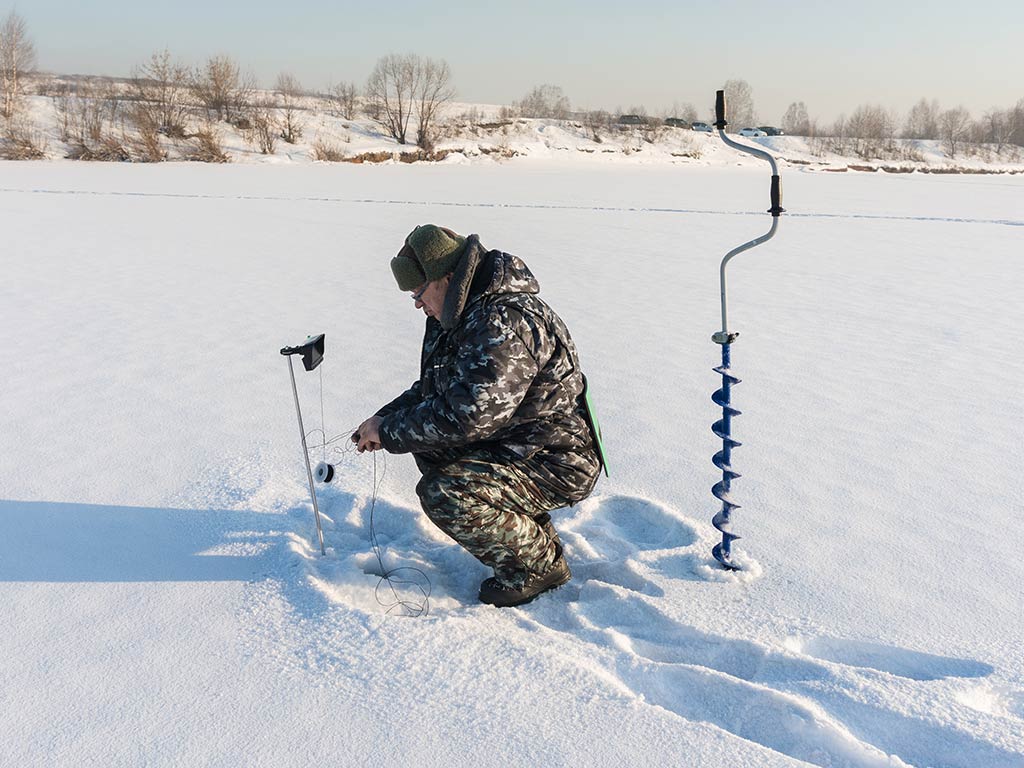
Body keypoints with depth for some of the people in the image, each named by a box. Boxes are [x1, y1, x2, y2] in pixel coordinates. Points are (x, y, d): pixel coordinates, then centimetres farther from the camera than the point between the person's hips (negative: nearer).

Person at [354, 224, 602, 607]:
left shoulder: (506, 323, -27)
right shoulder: (461, 313, 7)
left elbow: (465, 417, -31)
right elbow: (432, 390, 17)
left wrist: (389, 432, -18)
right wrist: (383, 421, 2)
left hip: (556, 464, -11)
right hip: (512, 445, 11)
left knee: (443, 494, -25)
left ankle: (540, 563, -3)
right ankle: (528, 526, 14)